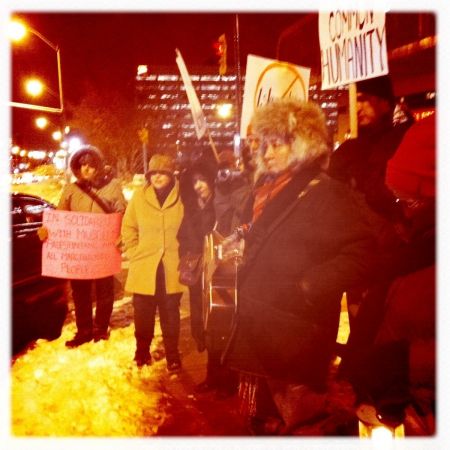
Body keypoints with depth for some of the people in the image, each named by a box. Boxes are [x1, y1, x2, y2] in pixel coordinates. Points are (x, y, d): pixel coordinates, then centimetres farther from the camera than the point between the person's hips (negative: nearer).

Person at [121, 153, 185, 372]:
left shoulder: (182, 197, -4)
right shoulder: (139, 196, -1)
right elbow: (128, 227, 7)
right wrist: (134, 253, 0)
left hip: (171, 266, -1)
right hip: (144, 266, 1)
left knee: (170, 312, 10)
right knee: (143, 313, 11)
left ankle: (172, 354, 24)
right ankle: (142, 350, 29)